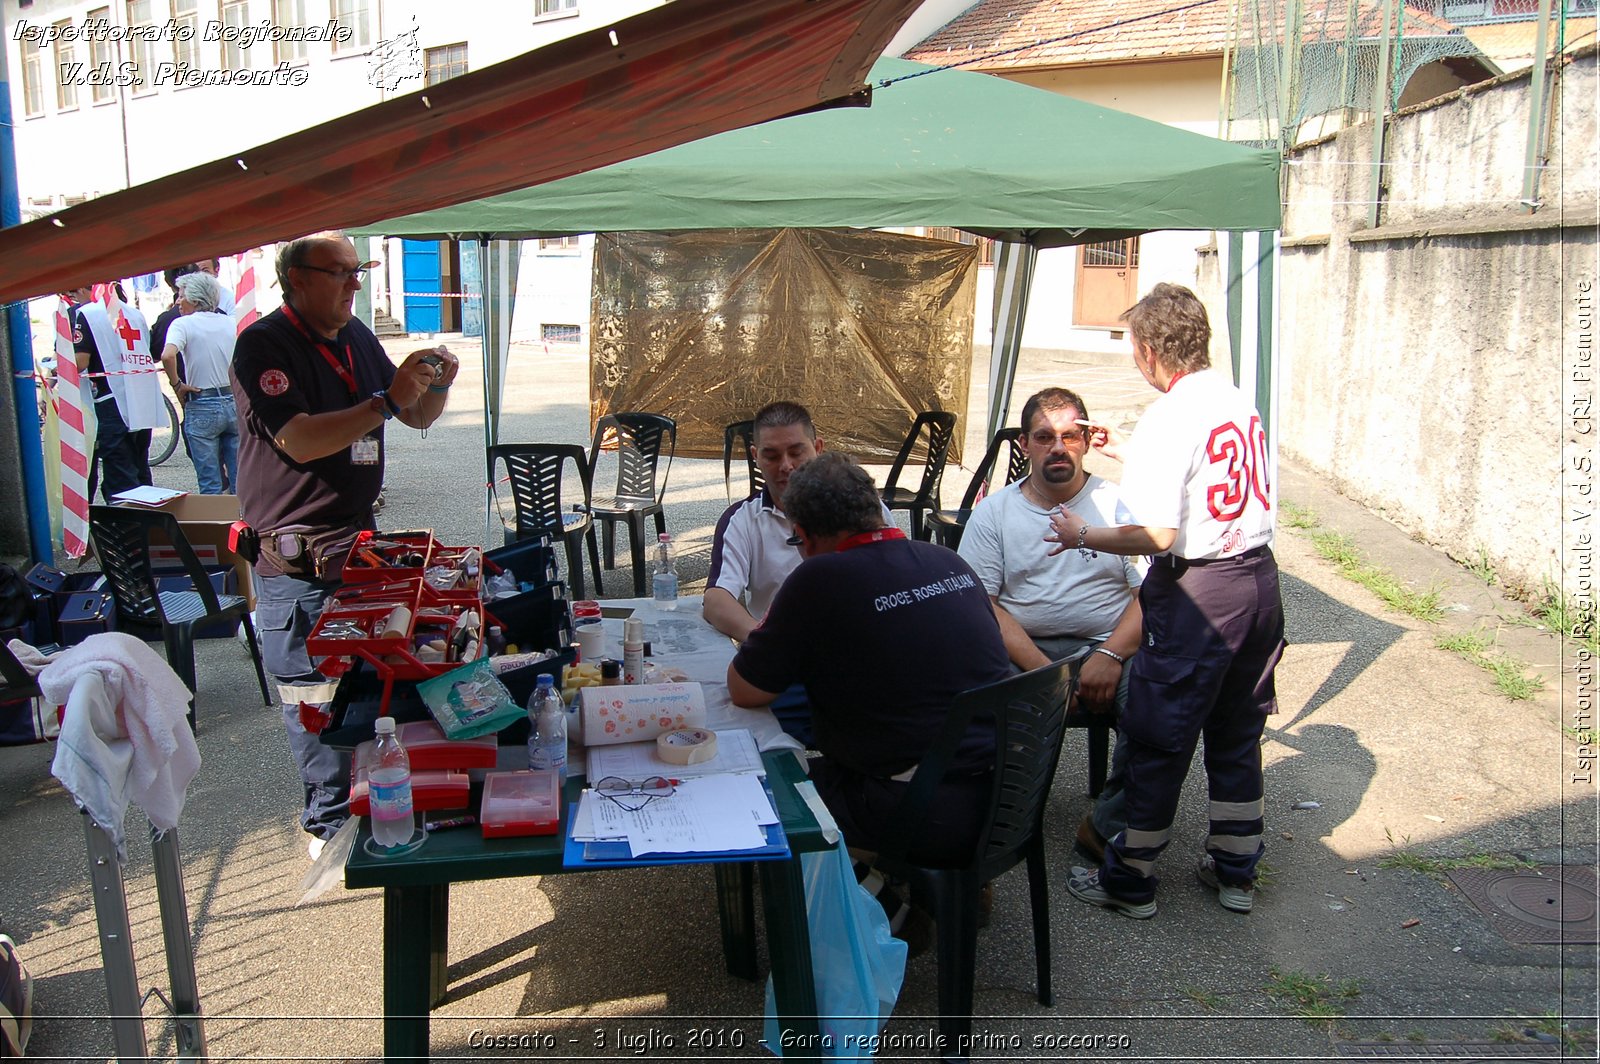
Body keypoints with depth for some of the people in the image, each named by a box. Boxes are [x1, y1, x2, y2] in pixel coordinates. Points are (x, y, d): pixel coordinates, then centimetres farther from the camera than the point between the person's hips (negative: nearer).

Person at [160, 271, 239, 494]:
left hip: (202, 407, -4)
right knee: (239, 478, 9)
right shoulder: (229, 322, 7)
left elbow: (168, 355, -25)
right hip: (234, 403, 4)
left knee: (210, 483, 2)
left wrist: (177, 385, -12)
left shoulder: (183, 324, -7)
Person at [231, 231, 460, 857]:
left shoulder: (356, 338, 11)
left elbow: (417, 418, 17)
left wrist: (436, 387, -4)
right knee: (315, 694, -1)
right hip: (296, 559, -7)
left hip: (358, 540, 8)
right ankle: (331, 825, 11)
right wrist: (387, 400, -26)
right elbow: (299, 440, -25)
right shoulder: (265, 346, -13)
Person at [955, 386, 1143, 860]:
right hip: (1020, 650, 0)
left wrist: (1111, 655, -16)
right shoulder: (994, 511, 10)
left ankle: (1107, 829, -10)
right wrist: (1041, 668, -14)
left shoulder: (1119, 504, 10)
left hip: (1108, 648, 0)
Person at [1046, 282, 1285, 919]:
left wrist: (1082, 535, -8)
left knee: (1158, 739, 4)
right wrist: (1123, 452, 29)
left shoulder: (1168, 418, -18)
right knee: (1237, 732, 19)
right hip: (1259, 579, 8)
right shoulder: (1237, 401, 8)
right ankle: (1235, 871, 31)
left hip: (1196, 592, -8)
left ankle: (1130, 880, 17)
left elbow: (1156, 533, -23)